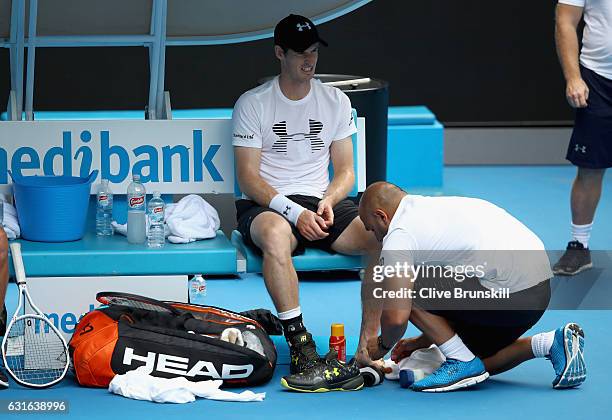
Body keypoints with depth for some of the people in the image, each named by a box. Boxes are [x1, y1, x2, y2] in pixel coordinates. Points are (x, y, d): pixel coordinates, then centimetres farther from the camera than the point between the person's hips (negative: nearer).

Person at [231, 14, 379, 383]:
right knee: (276, 235, -42)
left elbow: (345, 171, 13)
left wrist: (329, 201, -10)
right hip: (266, 205, -3)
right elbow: (248, 177, -6)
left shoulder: (335, 101, 13)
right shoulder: (252, 103, 0)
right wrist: (294, 212, -20)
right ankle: (300, 345, -38)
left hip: (322, 202, 4)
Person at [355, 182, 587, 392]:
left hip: (509, 294, -10)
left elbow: (396, 316, -12)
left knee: (405, 288, 0)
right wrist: (422, 341, 35)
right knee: (480, 362, 29)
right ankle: (554, 343, 11)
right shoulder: (434, 206, 25)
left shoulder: (399, 234, -4)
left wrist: (382, 346, 10)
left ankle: (462, 363, 0)